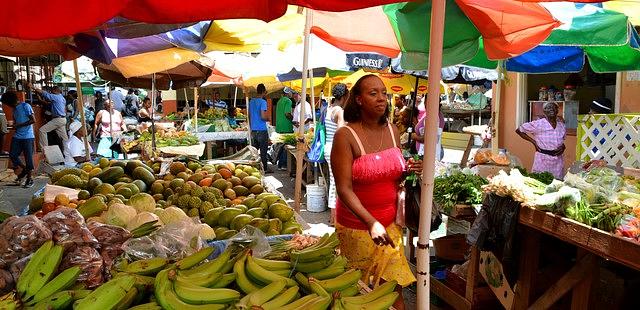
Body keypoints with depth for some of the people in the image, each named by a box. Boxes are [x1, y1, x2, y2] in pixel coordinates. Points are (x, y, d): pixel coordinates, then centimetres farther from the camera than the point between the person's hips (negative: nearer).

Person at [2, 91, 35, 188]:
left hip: (28, 137, -8)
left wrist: (19, 125, -12)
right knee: (12, 155, 2)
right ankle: (25, 169, 23)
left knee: (28, 157, -2)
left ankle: (29, 178, 8)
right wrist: (14, 125, 3)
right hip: (17, 136, 8)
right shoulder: (14, 109, 15)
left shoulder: (25, 106, -8)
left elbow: (33, 120, -13)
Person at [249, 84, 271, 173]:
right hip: (262, 130, -7)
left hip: (253, 130, 7)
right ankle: (264, 168, 7)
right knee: (263, 151, 1)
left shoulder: (251, 101, 11)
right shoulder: (263, 102, -12)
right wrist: (268, 118, 2)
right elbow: (263, 116, -20)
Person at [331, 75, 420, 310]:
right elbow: (344, 189, -20)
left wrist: (408, 171, -7)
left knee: (394, 289, 11)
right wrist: (371, 222, -31)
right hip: (357, 226, -4)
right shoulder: (345, 135, -16)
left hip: (390, 223, 5)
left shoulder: (392, 131, 2)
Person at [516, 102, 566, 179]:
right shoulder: (538, 124, -7)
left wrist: (563, 146, 3)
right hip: (542, 160, -4)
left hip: (558, 160, 4)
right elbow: (519, 130, -2)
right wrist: (534, 141, -5)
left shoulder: (561, 125, 9)